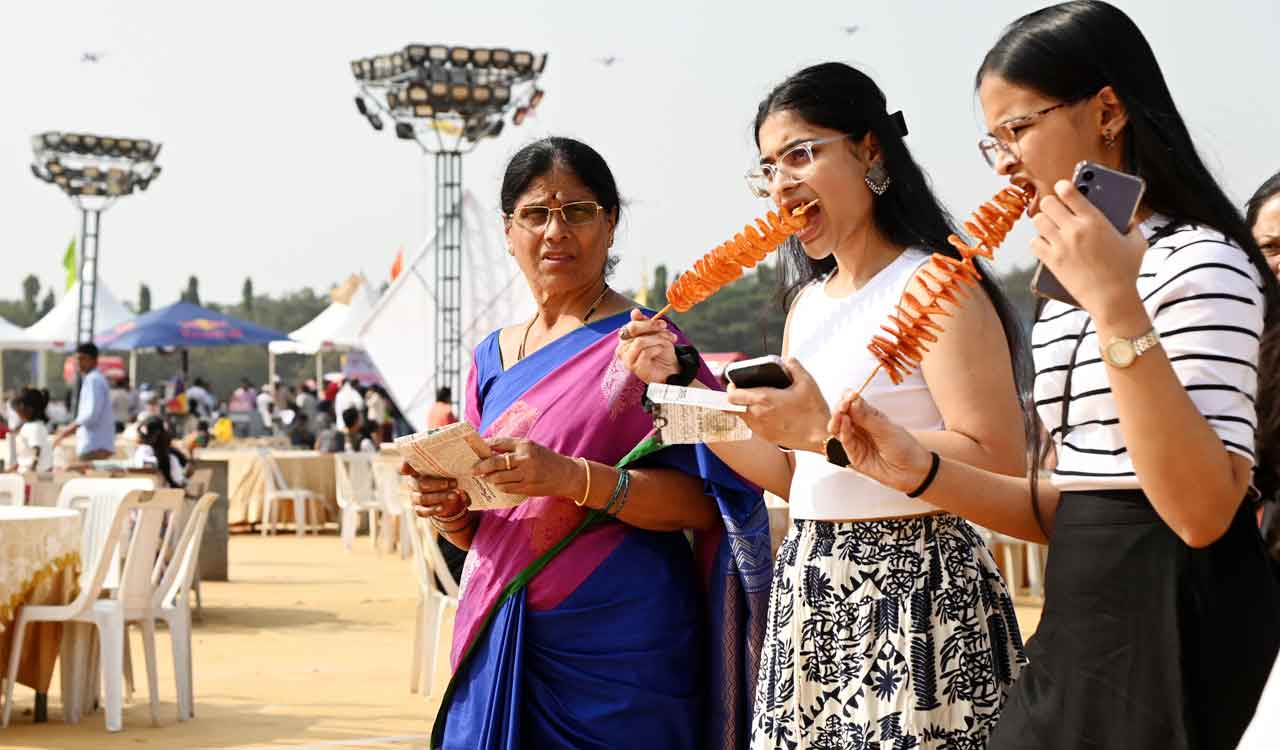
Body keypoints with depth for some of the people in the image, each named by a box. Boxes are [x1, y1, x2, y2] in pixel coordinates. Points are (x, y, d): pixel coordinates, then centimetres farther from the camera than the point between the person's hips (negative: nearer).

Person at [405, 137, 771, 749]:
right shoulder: (492, 358, 12)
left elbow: (700, 504, -14)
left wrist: (571, 478, -25)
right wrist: (449, 510, -4)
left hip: (616, 649, -5)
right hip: (500, 644, 5)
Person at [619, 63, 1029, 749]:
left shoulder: (930, 286, -10)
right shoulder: (807, 303, 14)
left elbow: (1000, 466, -20)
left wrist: (827, 430, -22)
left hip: (916, 595, -7)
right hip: (809, 595, 7)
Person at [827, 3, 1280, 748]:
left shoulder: (1199, 263, -12)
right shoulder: (1071, 288, 15)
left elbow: (1202, 512, -24)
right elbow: (1073, 508, 13)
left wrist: (1115, 305, -28)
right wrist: (922, 471, 0)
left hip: (1176, 635, -8)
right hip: (1081, 630, 8)